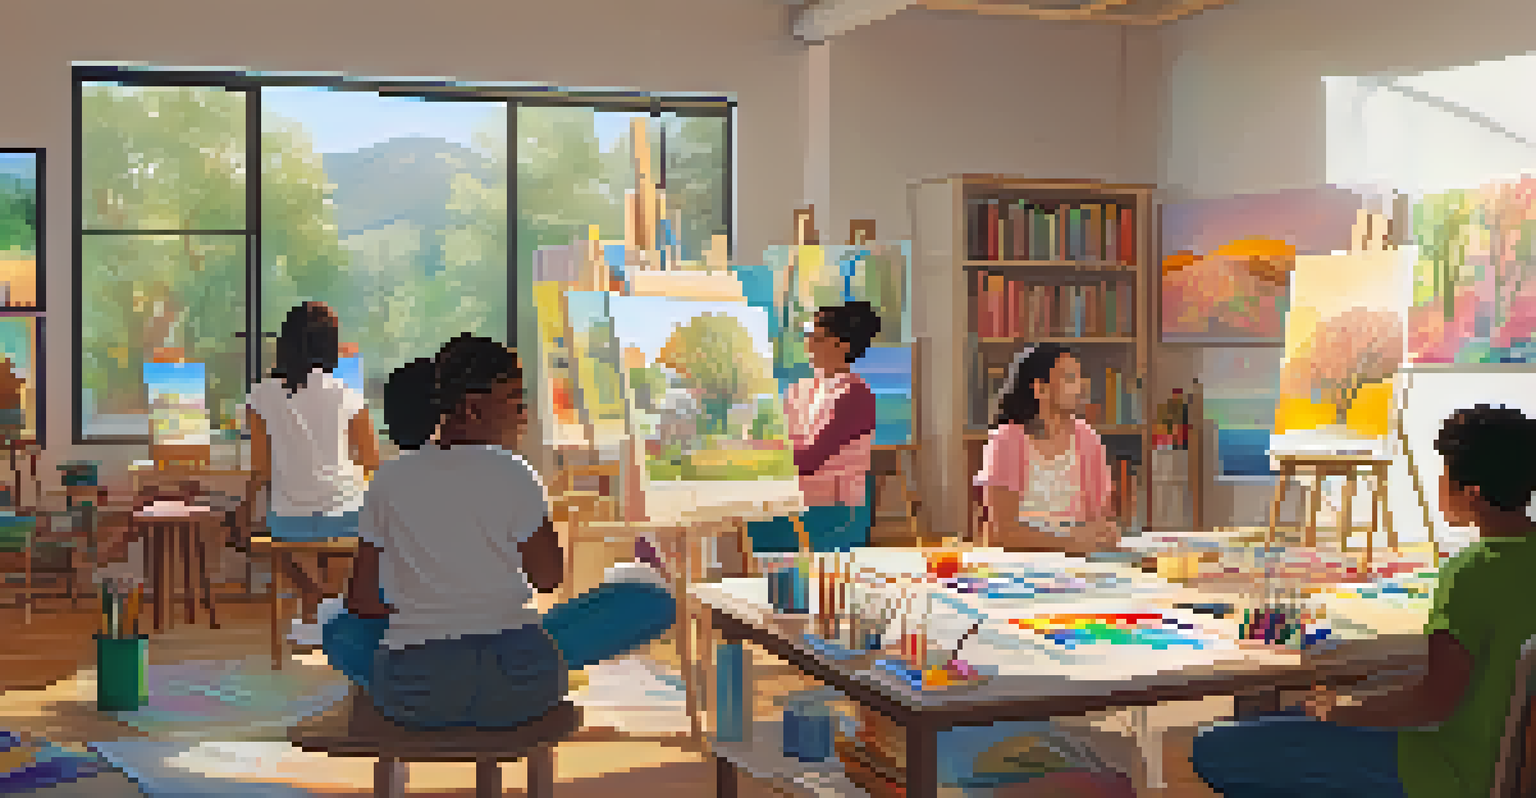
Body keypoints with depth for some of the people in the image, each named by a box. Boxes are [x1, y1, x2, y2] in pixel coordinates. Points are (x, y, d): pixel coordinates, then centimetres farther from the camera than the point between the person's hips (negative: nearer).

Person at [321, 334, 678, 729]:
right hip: (515, 688, -4)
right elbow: (549, 578, 6)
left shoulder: (389, 479, 7)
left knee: (340, 630, 36)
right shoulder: (510, 474, -3)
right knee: (651, 591, 11)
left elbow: (360, 601, 10)